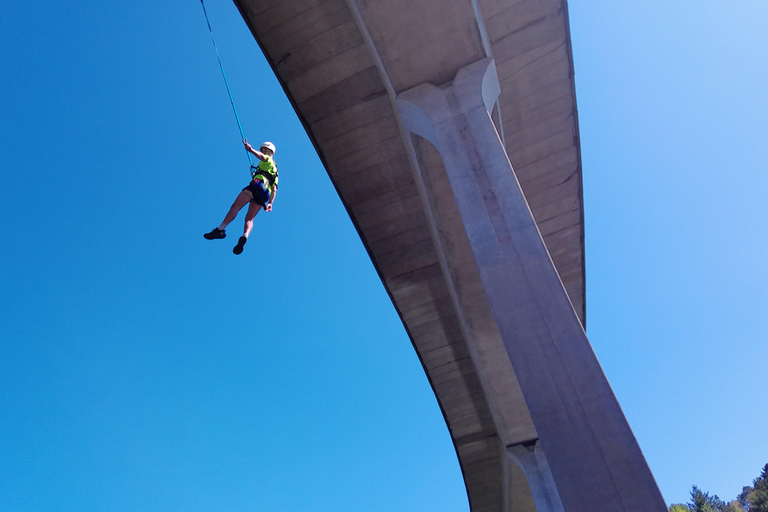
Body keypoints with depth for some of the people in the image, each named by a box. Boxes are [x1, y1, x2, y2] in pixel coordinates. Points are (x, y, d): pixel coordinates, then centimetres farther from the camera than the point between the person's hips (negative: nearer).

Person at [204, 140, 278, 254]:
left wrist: (250, 149, -24)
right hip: (265, 193, 8)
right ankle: (244, 237, -27)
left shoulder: (269, 160, 16)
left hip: (258, 184, -8)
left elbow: (262, 157, -12)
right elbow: (274, 189, 29)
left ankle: (221, 229, -28)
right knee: (249, 219, 0)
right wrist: (270, 203, 23)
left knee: (235, 206, -14)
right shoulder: (275, 170, 39)